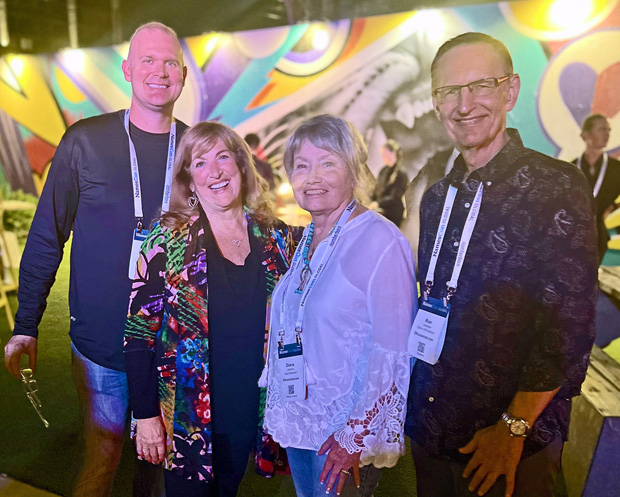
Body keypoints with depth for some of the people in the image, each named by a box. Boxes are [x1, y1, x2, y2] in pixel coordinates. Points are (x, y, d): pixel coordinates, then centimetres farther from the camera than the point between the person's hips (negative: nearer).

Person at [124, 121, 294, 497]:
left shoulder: (276, 237, -1)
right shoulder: (168, 240, -10)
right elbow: (139, 332, -9)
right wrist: (146, 415, -9)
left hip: (253, 410, 3)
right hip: (188, 415, -2)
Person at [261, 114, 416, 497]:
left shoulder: (381, 242, -19)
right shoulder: (308, 239, 5)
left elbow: (392, 352, -21)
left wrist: (355, 436, -19)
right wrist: (277, 408, 14)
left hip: (348, 429, -7)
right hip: (297, 421, 7)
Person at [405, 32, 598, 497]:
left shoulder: (559, 188, -13)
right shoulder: (436, 199, 6)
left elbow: (570, 328, -16)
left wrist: (515, 427, -16)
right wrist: (415, 405, 7)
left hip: (516, 441, -5)